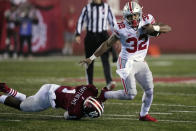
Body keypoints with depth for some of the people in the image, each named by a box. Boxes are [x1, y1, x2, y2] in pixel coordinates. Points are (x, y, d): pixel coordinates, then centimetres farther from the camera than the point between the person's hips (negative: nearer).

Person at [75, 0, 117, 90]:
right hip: (90, 37, 0)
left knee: (105, 60, -13)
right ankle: (90, 84, 14)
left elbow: (112, 21, 9)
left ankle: (109, 82, -24)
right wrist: (78, 34, -2)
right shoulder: (87, 8, 1)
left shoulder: (106, 7, 4)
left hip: (103, 36, 0)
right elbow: (80, 21, 7)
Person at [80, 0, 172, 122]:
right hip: (126, 63, -5)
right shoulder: (122, 29, -16)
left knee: (149, 89, 6)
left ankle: (144, 114, 27)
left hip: (140, 62, 5)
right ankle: (105, 95, 12)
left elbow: (168, 28, -8)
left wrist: (155, 28, -28)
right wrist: (92, 58, -5)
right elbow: (107, 44, -6)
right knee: (130, 94, -9)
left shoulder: (147, 20, -8)